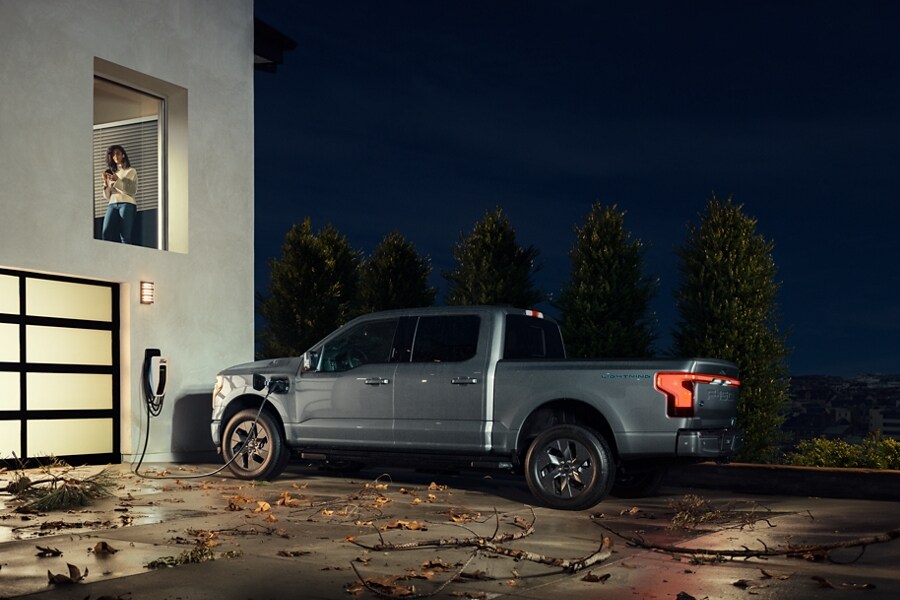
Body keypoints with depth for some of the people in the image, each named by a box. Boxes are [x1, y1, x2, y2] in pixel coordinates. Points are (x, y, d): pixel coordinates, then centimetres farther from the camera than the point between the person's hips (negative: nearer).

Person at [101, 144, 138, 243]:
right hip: (112, 204, 3)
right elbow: (107, 196, 20)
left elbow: (133, 191, -2)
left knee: (125, 237, -16)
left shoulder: (131, 171, 13)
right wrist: (105, 182, 3)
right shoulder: (111, 172, 24)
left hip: (127, 203, -3)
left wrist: (117, 181, -9)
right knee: (106, 233, -20)